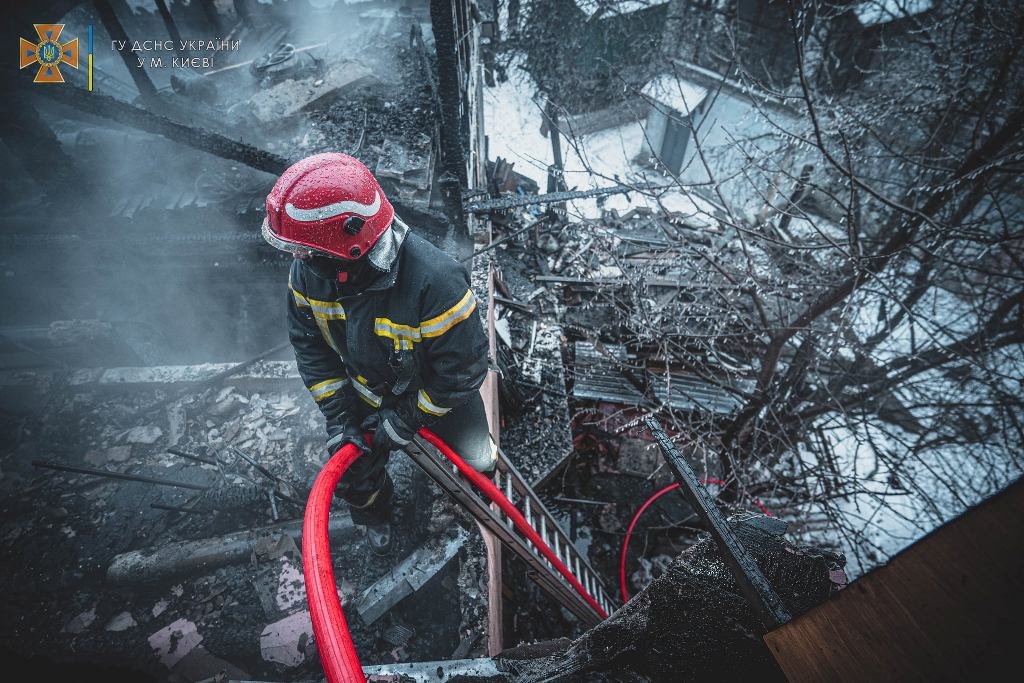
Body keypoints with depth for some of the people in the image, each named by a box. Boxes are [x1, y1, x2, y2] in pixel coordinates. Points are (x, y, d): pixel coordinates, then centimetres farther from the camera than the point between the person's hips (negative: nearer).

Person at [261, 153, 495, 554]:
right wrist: (338, 416, -14)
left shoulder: (435, 280, -42)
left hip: (436, 394, -3)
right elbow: (308, 343, -9)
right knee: (353, 477, 16)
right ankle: (373, 511, 54)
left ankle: (479, 461, 57)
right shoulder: (309, 269, -23)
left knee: (475, 461, 17)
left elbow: (463, 369, -31)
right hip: (365, 392, 4)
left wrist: (406, 420, -20)